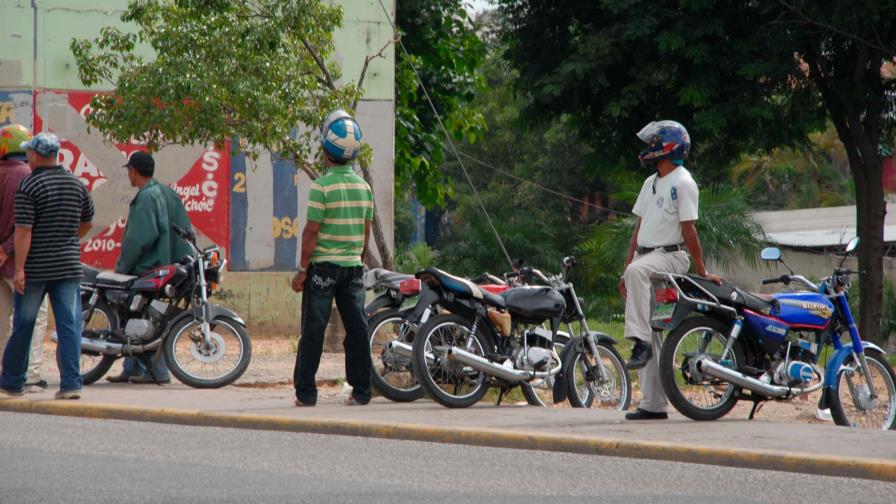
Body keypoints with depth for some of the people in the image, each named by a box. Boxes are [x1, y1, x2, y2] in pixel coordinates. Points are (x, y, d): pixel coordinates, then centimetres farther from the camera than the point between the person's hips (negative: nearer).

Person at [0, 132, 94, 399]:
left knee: (23, 325, 9)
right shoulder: (77, 184, 6)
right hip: (69, 264, 4)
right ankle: (71, 383, -8)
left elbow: (24, 230, -15)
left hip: (36, 267, -4)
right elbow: (86, 223, 17)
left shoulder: (29, 185, -11)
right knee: (69, 324, 0)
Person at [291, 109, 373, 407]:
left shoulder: (322, 186, -13)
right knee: (357, 328, 6)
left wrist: (302, 270, -8)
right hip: (353, 265, 5)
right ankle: (361, 390, 6)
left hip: (323, 266, -5)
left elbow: (312, 230, -13)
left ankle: (305, 392, 0)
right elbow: (366, 230, 11)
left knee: (313, 329, 0)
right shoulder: (363, 186, 6)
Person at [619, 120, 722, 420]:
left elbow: (689, 230, -12)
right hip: (646, 258, 9)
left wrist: (702, 272, -12)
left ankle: (640, 341, -44)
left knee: (638, 272, -40)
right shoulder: (651, 183, 20)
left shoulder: (683, 183, -7)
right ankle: (654, 404, 7)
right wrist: (625, 271, 18)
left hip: (671, 256, -9)